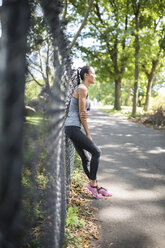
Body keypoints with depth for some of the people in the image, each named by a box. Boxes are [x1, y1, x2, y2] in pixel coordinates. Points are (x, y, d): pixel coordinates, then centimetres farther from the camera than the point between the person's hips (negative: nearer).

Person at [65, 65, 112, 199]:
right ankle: (92, 184, 1)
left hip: (73, 128, 10)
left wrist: (86, 113, -13)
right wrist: (88, 134, -7)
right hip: (72, 127, -10)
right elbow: (81, 114, -13)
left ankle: (97, 187, 18)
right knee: (96, 152, -9)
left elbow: (83, 113, 13)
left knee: (86, 159, 11)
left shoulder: (83, 89, 18)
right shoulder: (82, 89, -11)